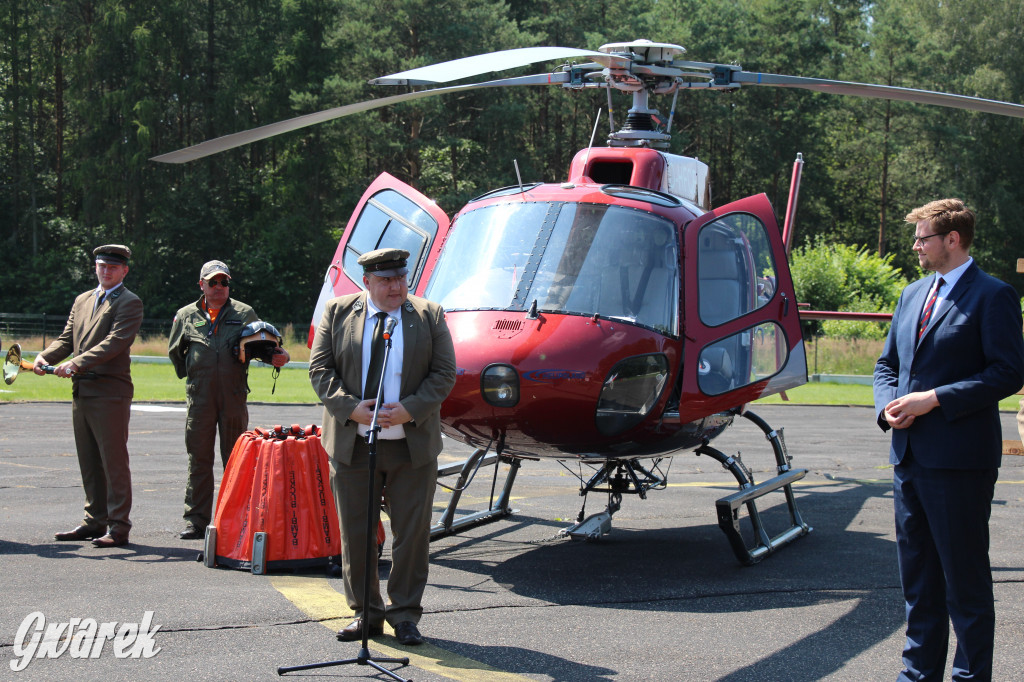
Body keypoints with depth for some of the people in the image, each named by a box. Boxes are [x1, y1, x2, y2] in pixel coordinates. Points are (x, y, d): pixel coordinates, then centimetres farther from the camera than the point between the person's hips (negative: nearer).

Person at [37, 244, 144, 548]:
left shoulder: (129, 303, -5)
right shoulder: (82, 301, 20)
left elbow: (114, 342, -17)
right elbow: (67, 338, 17)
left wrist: (77, 363, -26)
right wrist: (45, 356, -4)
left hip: (110, 393, -8)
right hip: (81, 392, 8)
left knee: (114, 461, -5)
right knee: (89, 463, 12)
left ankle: (118, 526, -2)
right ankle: (95, 521, 20)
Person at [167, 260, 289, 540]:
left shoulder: (245, 314, 8)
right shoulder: (186, 316, 9)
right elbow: (174, 351, 22)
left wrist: (279, 356, -7)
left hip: (234, 397, 0)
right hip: (200, 398, 0)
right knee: (198, 459, 2)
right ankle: (196, 520, 7)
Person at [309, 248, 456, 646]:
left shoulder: (429, 316, 4)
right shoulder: (337, 313, 5)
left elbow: (444, 373, 1)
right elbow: (320, 368, 1)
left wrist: (409, 410, -14)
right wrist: (351, 408, -14)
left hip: (412, 444, 0)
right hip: (351, 443, 0)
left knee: (412, 532, 3)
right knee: (354, 531, 6)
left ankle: (405, 614, 15)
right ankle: (366, 613, 18)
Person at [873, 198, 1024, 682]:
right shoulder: (913, 295, 16)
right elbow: (887, 363, 21)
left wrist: (934, 399, -18)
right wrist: (888, 405, 0)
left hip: (959, 459, -8)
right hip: (909, 454, 8)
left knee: (965, 575, 0)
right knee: (917, 573, 14)